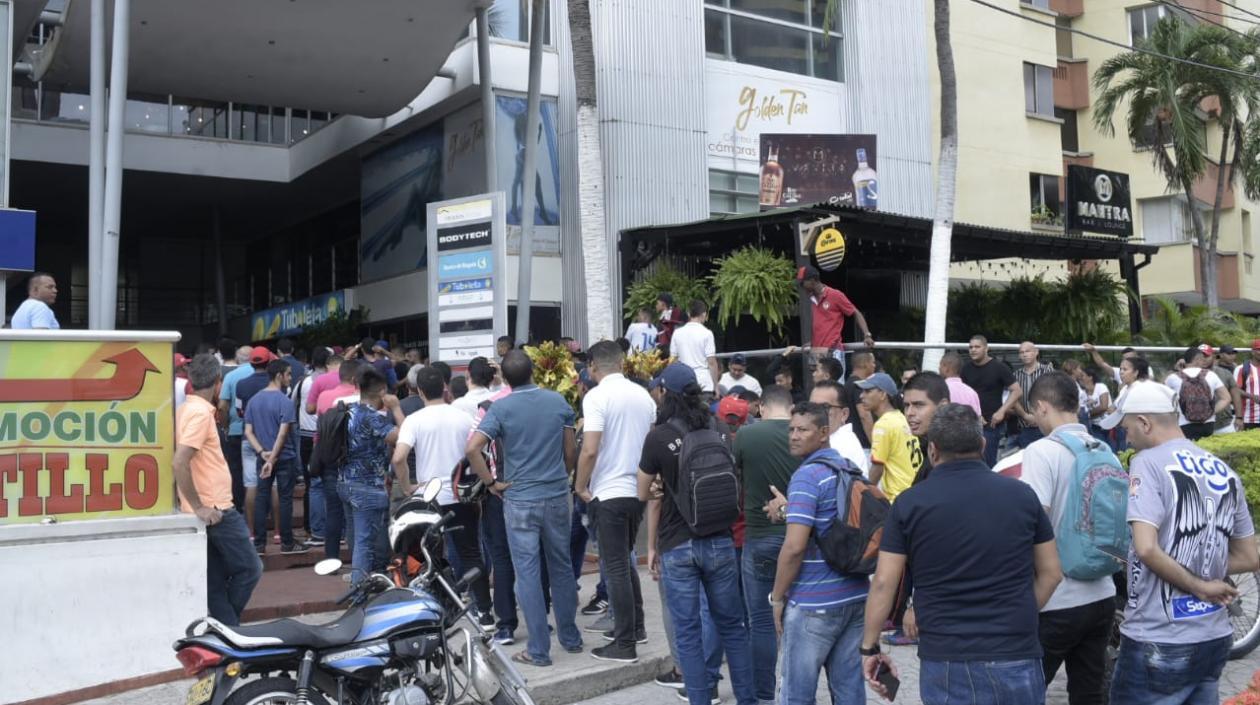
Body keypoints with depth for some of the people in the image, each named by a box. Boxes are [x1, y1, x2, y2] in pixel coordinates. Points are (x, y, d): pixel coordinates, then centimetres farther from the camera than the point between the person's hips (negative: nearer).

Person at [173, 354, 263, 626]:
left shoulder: (185, 409, 12)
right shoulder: (200, 413, -16)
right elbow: (179, 463, -26)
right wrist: (199, 507, -21)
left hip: (209, 510, 9)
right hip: (215, 510, -9)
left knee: (215, 581, 10)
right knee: (249, 569, 0)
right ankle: (229, 628, 6)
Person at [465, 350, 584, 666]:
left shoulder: (501, 408, -9)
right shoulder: (558, 401, 0)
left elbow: (472, 448, -20)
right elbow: (571, 451, 6)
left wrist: (491, 482, -8)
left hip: (520, 501, -3)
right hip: (557, 498, 3)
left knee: (528, 573, 3)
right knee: (561, 567, 16)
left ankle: (539, 650, 6)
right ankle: (571, 637, 27)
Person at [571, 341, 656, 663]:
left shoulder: (597, 396, -12)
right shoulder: (643, 395, 7)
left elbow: (589, 450, -19)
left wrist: (580, 487, -5)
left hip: (609, 494, -7)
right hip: (639, 490, 7)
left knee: (616, 568, 0)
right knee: (624, 561, 22)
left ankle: (625, 645, 5)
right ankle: (636, 627, 30)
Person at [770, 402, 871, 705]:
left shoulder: (807, 475, -15)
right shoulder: (851, 471, 10)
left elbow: (795, 546, -21)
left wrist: (777, 597, -10)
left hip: (815, 602, -8)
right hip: (855, 595, 8)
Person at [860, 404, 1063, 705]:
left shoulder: (910, 503, -5)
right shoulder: (1022, 494, 1)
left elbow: (883, 583, -5)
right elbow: (1051, 572, 8)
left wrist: (870, 647, 4)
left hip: (945, 661, -1)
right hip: (1016, 657, 2)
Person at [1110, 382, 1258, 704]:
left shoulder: (1148, 462, -11)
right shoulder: (1224, 471, 9)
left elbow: (1147, 548, -24)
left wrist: (1198, 587, -12)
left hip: (1159, 644, -7)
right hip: (1216, 639, 7)